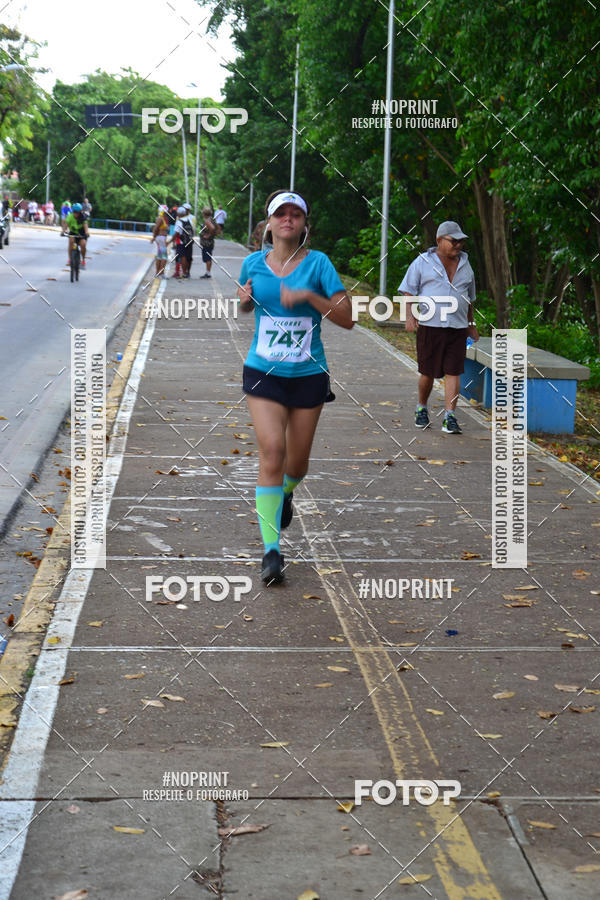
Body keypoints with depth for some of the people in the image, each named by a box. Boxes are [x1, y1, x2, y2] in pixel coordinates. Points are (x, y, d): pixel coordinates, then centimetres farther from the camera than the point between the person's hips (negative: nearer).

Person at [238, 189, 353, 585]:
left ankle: (285, 494, 48)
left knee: (297, 461, 10)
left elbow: (347, 318, -9)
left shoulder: (318, 263, -5)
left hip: (309, 375, 0)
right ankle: (271, 549, -14)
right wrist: (244, 299, -1)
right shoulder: (253, 263, 3)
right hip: (263, 373, 0)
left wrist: (308, 295, -21)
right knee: (272, 452, -16)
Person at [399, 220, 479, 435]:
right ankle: (421, 409, 27)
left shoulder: (465, 265, 15)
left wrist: (471, 324, 25)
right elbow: (408, 291, 1)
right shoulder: (423, 262, 2)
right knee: (428, 373, 3)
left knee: (453, 372, -5)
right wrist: (409, 315, -13)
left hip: (457, 328, 3)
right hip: (429, 326, -3)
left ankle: (450, 417, -6)